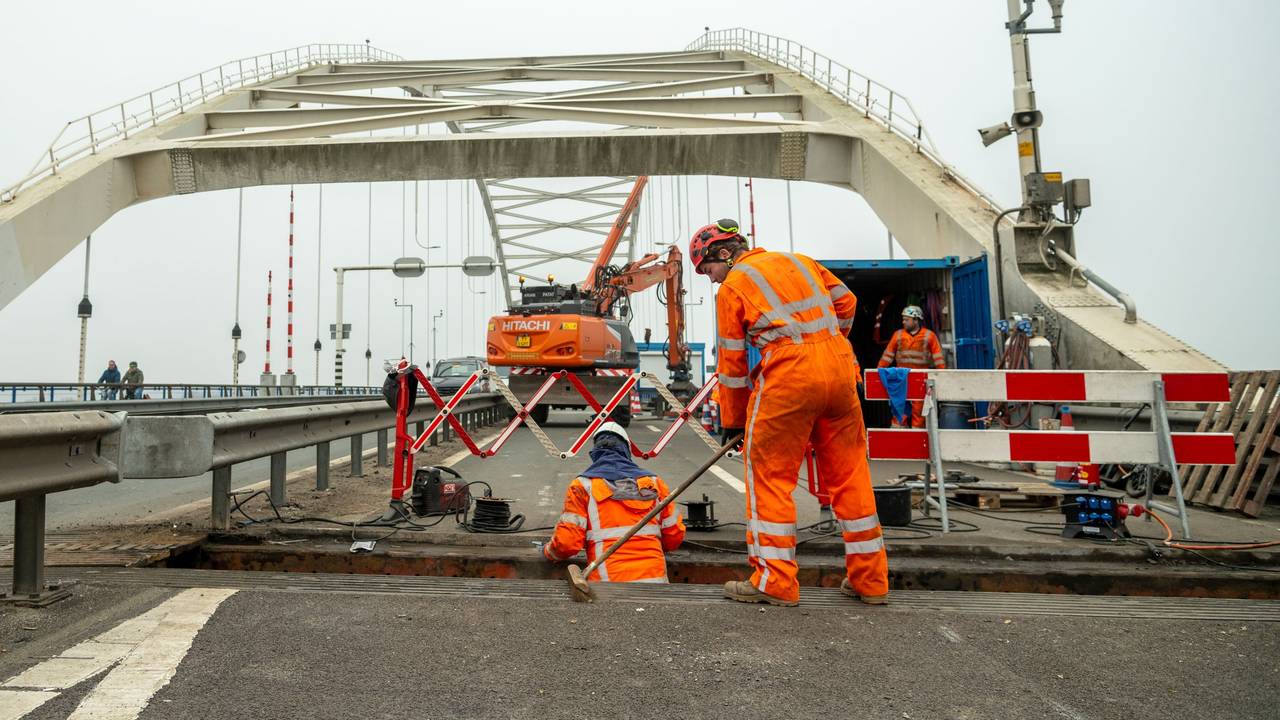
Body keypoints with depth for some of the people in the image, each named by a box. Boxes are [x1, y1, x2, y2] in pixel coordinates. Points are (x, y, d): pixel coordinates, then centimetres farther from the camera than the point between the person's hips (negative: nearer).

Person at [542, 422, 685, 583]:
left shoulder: (583, 485, 7)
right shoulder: (653, 482, 17)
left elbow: (567, 542, 1)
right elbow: (674, 536, 19)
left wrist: (549, 552, 24)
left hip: (610, 580, -3)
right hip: (655, 578, 3)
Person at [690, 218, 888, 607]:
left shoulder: (732, 286, 6)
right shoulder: (797, 260, 21)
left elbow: (731, 362, 8)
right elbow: (845, 301, 24)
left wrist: (732, 420, 16)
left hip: (789, 374, -6)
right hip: (839, 368, 6)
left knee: (769, 474, 4)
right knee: (849, 473, 13)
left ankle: (775, 581, 5)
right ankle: (870, 580, 22)